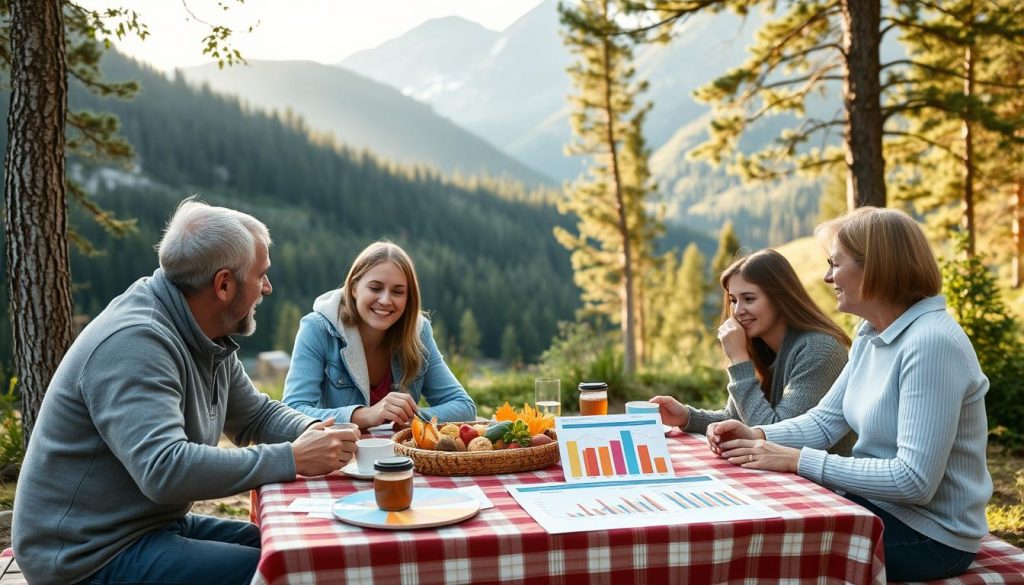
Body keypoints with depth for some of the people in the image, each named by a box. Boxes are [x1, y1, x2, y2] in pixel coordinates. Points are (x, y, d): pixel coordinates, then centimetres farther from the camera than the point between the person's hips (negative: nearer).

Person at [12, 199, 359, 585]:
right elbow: (166, 470, -35)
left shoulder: (211, 339, 4)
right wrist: (292, 459, -28)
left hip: (157, 523, 9)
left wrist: (311, 431, -5)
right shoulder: (134, 342, -25)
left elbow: (255, 414, 16)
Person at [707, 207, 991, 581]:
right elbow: (825, 420, 8)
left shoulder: (931, 344, -25)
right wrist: (757, 435, -11)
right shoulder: (871, 335, 6)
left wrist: (797, 460, -27)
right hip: (878, 506, 8)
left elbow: (914, 481, -29)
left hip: (928, 536, -8)